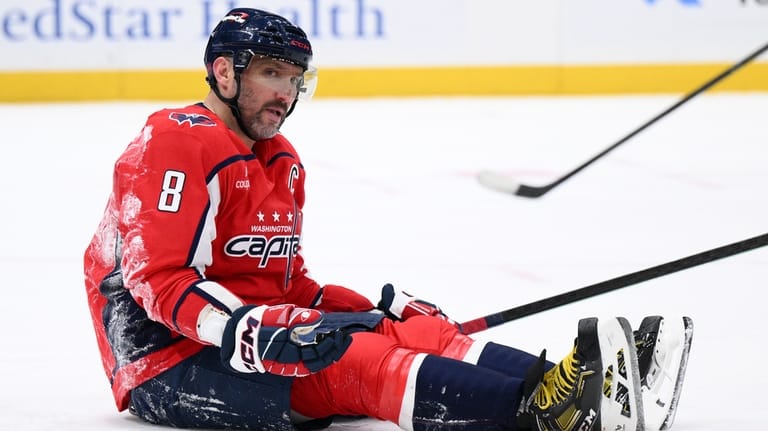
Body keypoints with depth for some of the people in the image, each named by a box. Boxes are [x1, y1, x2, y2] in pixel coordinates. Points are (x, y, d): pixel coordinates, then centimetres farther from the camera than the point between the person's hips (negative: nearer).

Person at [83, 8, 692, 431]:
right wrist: (249, 330, -37)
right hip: (171, 362, -9)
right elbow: (160, 280, -23)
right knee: (346, 359, -33)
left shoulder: (282, 165, 19)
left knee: (410, 327, -15)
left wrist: (374, 312, 6)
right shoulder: (174, 147, -12)